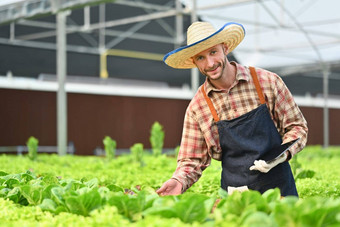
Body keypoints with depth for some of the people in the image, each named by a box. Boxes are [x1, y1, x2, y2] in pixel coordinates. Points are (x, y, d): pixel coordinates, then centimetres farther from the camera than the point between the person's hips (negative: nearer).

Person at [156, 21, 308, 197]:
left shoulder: (267, 82, -4)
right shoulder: (196, 108, 0)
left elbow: (297, 126, 4)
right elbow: (192, 161, 4)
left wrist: (284, 153, -14)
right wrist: (178, 181, -16)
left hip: (278, 187, -1)